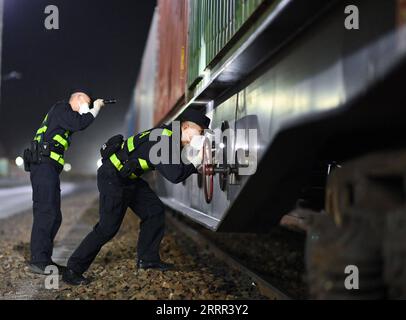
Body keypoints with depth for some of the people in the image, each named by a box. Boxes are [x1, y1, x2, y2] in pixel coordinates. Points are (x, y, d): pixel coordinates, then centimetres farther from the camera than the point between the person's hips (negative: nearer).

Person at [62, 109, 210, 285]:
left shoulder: (169, 136, 5)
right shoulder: (163, 140, -24)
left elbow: (174, 169, 14)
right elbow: (174, 174, -30)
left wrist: (195, 164, 1)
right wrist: (195, 162, -17)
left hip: (129, 178, 10)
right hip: (112, 178, -10)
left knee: (155, 211, 7)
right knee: (108, 227, -10)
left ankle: (147, 258, 17)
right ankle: (73, 270, -2)